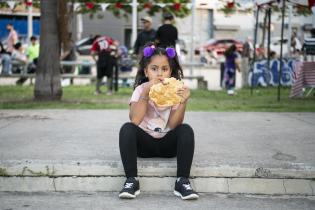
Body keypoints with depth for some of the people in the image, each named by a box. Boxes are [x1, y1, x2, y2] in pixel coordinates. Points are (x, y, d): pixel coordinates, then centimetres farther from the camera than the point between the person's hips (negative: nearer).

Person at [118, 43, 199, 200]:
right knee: (127, 129, -28)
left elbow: (173, 125, -15)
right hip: (144, 143, -1)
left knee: (186, 130, -27)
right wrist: (146, 93, -31)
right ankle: (131, 180, -28)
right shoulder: (141, 90, -7)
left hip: (168, 143, 1)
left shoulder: (174, 90, -4)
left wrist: (183, 102, -30)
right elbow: (134, 120, -24)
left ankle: (182, 181, -26)